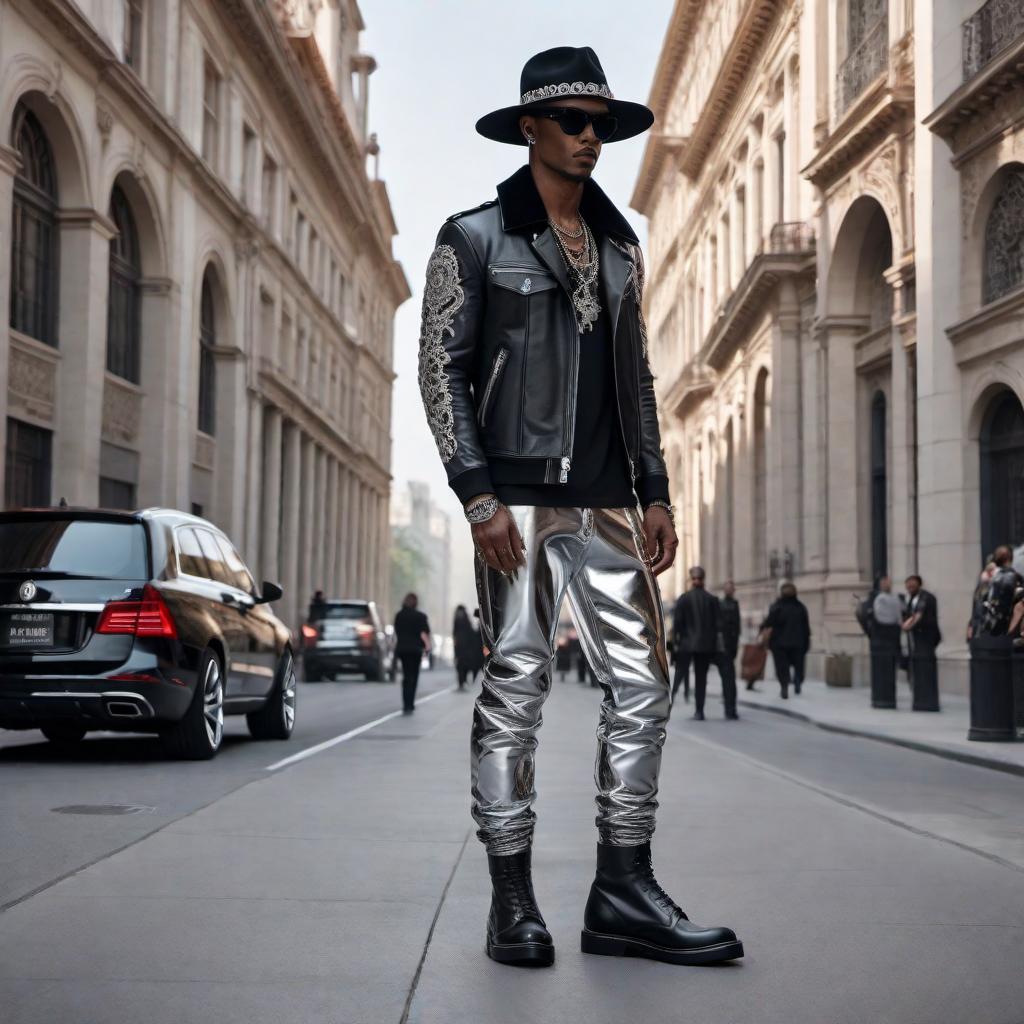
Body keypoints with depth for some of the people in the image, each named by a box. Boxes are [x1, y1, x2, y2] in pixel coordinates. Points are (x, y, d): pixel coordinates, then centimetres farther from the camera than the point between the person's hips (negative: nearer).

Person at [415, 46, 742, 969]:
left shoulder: (620, 247, 18)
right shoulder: (475, 237, 2)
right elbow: (441, 371, -3)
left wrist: (654, 493, 11)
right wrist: (479, 497, -12)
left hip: (606, 500, 6)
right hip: (519, 495, -5)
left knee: (643, 681, 1)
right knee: (515, 687, -2)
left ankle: (623, 897, 8)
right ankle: (513, 901, 7)